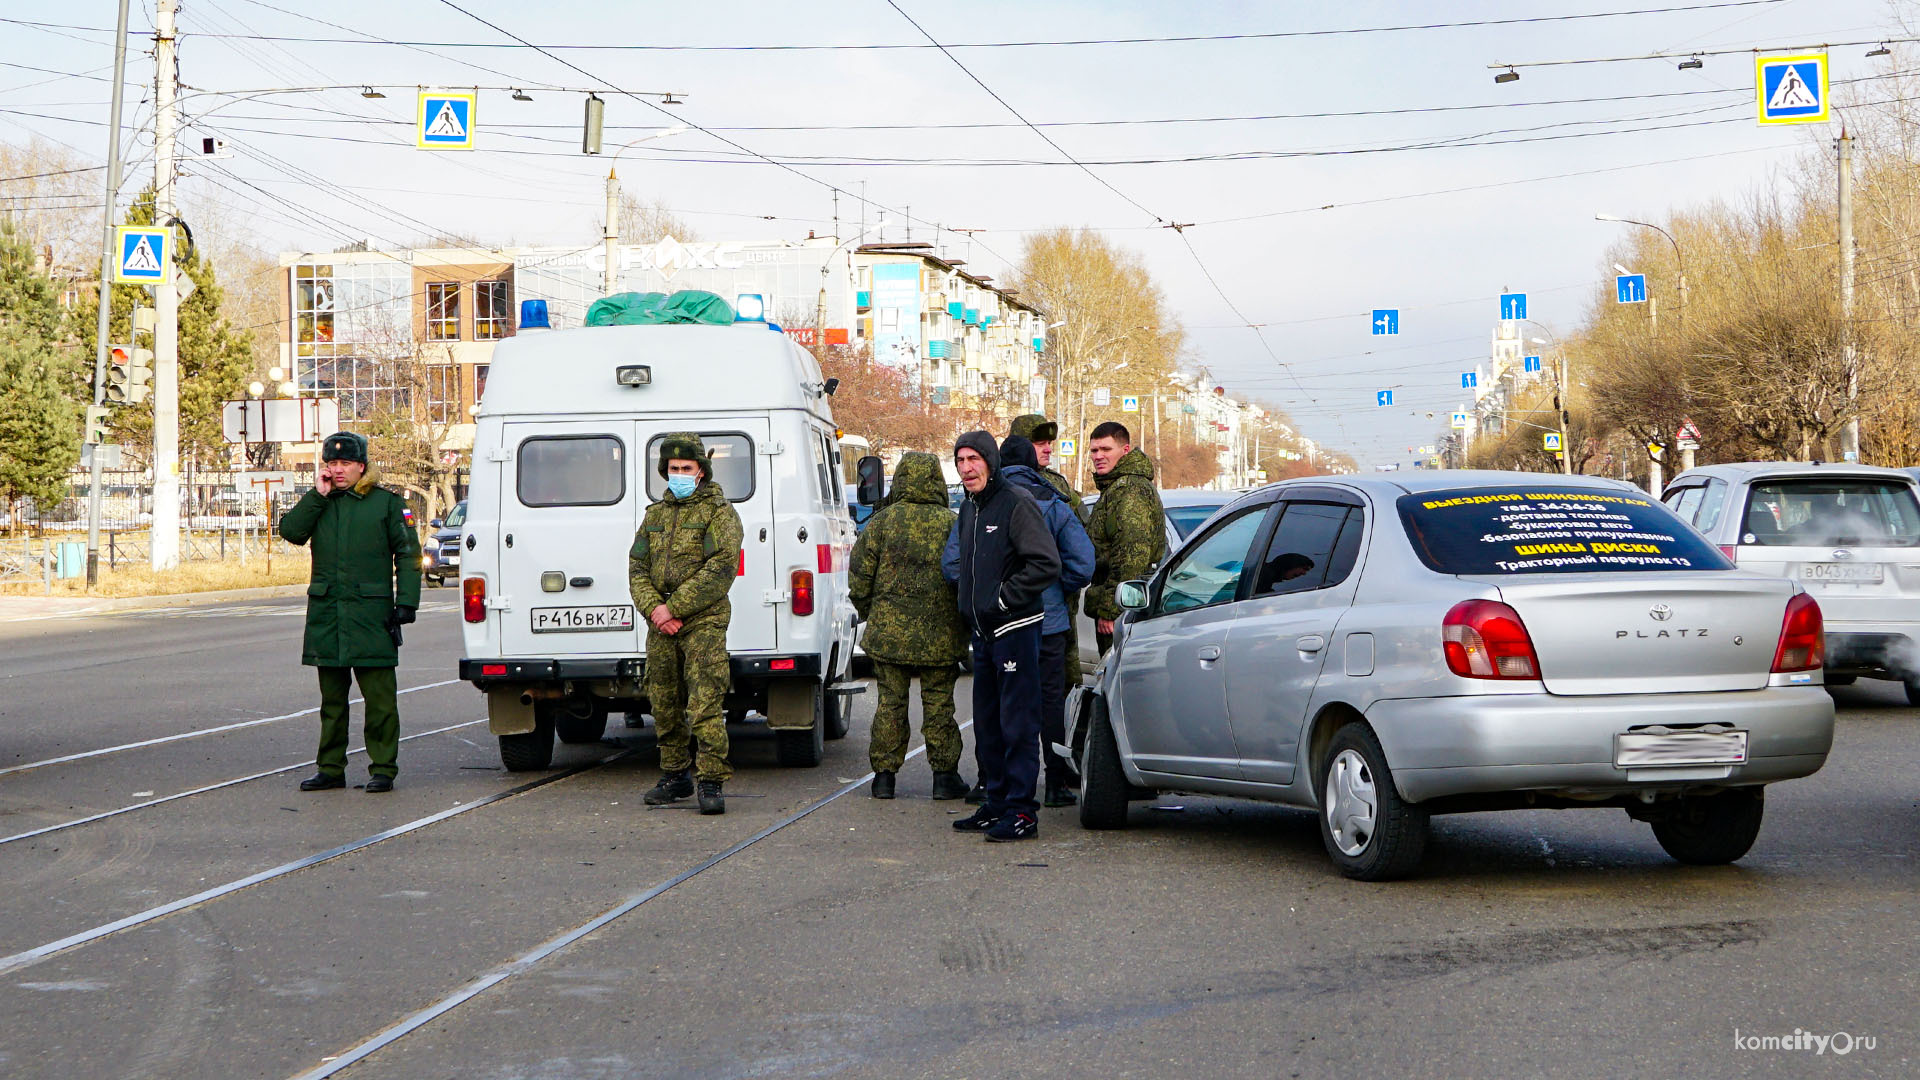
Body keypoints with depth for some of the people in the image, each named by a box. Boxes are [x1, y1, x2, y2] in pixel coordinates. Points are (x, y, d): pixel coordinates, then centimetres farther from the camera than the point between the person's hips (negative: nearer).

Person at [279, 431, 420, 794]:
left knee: (379, 696, -3)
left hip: (371, 613, -4)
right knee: (332, 697, 11)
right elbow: (290, 531, -2)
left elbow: (407, 553, 1)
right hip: (326, 614, 4)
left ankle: (382, 768, 3)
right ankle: (331, 769, 18)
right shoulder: (319, 503, 12)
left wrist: (406, 602, -7)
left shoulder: (386, 502, 1)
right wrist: (317, 495, -6)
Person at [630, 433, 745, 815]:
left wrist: (674, 608, -16)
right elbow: (637, 567, 12)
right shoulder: (656, 513, 16)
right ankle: (675, 777, 23)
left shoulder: (719, 512, -3)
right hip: (660, 625, 6)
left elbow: (721, 570, -14)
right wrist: (654, 608, -7)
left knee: (705, 705, -13)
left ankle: (712, 783, -12)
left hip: (703, 622, -6)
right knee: (664, 705, 11)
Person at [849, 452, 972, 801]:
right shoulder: (952, 524, -3)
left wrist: (868, 614, 15)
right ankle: (944, 775, 9)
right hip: (940, 636, 0)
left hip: (889, 630, 0)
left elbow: (860, 574, 0)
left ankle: (884, 774, 8)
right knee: (938, 703, 7)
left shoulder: (882, 522, -3)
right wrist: (964, 621, 15)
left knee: (890, 702, 7)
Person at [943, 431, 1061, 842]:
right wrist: (971, 606, 15)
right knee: (987, 725, 13)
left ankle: (1021, 811, -6)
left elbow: (1046, 565, -18)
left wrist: (1003, 599, -16)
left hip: (1015, 629, -9)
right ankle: (996, 804, 21)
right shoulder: (968, 509, 15)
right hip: (982, 632, 9)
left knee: (1018, 724, -7)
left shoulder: (1016, 503, -12)